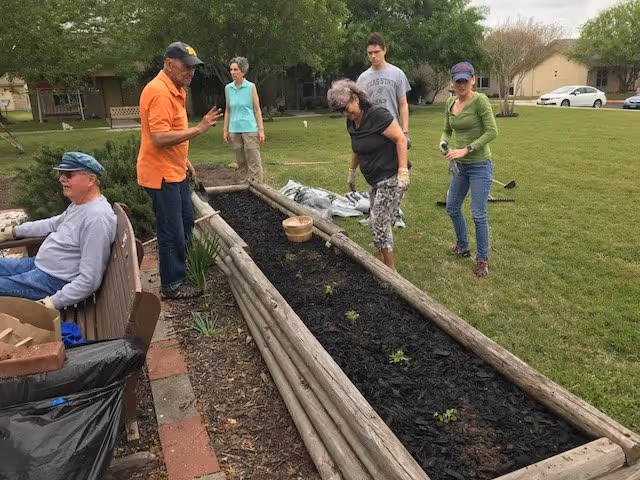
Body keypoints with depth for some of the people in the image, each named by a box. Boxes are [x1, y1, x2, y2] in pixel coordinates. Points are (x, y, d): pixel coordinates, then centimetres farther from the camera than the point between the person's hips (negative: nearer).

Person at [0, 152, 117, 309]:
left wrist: (53, 303, -26)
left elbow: (89, 280, -29)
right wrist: (14, 231, 26)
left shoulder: (96, 218, -29)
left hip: (54, 281, -10)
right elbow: (54, 223, 26)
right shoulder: (80, 202, 4)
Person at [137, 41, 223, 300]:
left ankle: (180, 267, 38)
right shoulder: (160, 92, -21)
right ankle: (172, 285, 13)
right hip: (161, 174, -10)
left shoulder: (175, 90, 12)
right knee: (172, 231, -1)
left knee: (186, 221, 21)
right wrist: (198, 129, -27)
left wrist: (184, 160, 18)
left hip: (175, 171, 10)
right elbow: (160, 139, -28)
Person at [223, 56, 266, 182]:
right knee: (240, 162, 9)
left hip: (250, 129, -4)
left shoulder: (251, 87, -2)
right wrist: (225, 130, 10)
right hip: (234, 130, 4)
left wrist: (261, 130, -7)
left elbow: (257, 110, -2)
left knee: (253, 161, -6)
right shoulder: (228, 88, 8)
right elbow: (228, 110, 14)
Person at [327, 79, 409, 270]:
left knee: (378, 222, -8)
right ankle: (383, 262, 23)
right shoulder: (351, 122, 7)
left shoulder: (378, 115, -18)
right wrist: (351, 171, 27)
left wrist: (403, 171, -24)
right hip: (376, 181, 8)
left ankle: (391, 270, 3)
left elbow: (400, 139, -20)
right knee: (380, 222, 11)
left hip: (392, 178, -8)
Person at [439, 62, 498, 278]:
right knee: (452, 208, 16)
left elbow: (492, 132, -19)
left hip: (480, 165, -7)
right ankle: (462, 246, 38)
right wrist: (443, 142, -6)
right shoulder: (450, 103, 5)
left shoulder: (480, 100, -15)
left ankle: (482, 259, 14)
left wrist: (466, 149, -24)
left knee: (478, 215, -3)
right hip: (460, 165, 7)